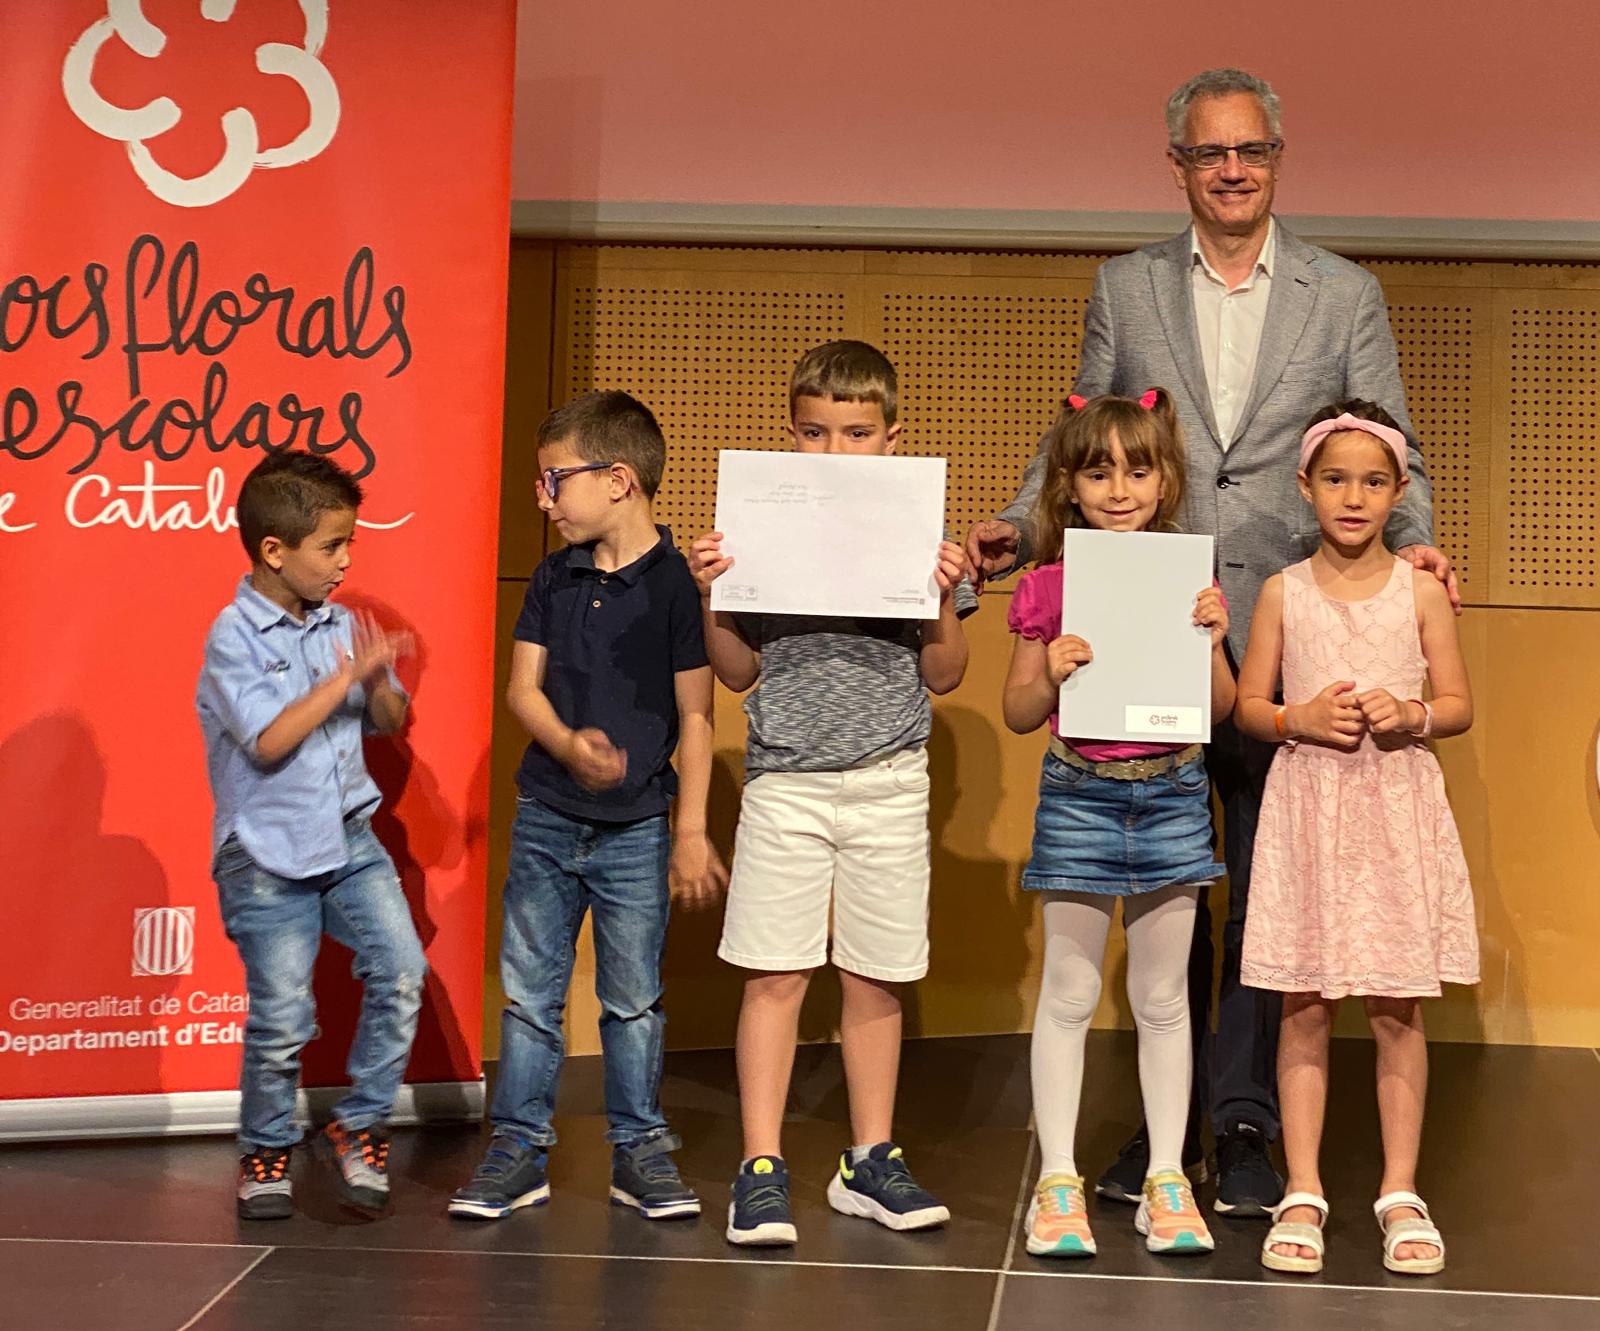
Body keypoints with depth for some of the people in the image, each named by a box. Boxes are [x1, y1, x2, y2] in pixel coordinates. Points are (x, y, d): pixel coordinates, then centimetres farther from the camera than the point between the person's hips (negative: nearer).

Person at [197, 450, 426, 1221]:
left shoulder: (341, 625, 6)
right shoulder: (234, 637, -11)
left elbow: (391, 722, 10)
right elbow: (271, 740, -21)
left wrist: (376, 679, -11)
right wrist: (345, 677, -19)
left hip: (348, 838, 5)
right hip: (266, 856, -5)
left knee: (400, 970, -10)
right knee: (282, 1018, -2)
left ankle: (359, 1126, 8)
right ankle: (266, 1152, 22)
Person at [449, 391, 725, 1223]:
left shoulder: (676, 584, -9)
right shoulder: (554, 579, 5)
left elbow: (695, 716, -7)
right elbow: (523, 687, 2)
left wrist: (692, 831, -8)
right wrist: (569, 745, -19)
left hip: (636, 827, -4)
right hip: (545, 817, 4)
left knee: (633, 998, 7)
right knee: (529, 991, 7)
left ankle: (639, 1151, 19)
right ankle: (519, 1148, 16)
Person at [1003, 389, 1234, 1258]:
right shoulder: (1049, 586, 0)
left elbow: (1221, 709, 5)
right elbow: (1018, 714, 3)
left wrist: (1211, 642, -11)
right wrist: (1052, 672, -16)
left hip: (1171, 795, 1)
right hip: (1079, 795, -1)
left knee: (1163, 998, 9)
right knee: (1067, 994, 4)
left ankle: (1166, 1180, 18)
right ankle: (1057, 1180, 13)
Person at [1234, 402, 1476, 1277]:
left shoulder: (1420, 591, 3)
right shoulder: (1283, 591, 3)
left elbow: (1459, 703, 5)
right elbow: (1248, 706, 6)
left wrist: (1413, 717, -15)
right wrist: (1300, 720, -13)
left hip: (1396, 810, 0)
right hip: (1308, 809, 0)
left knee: (1396, 1010, 4)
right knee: (1304, 1009, 3)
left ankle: (1400, 1194, 15)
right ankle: (1302, 1195, 11)